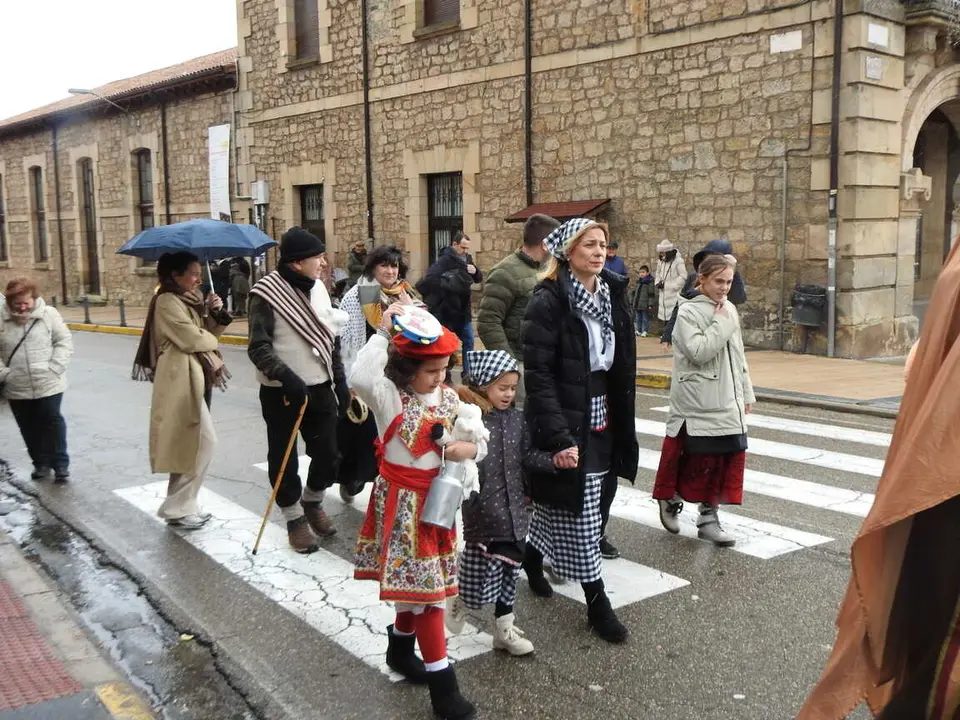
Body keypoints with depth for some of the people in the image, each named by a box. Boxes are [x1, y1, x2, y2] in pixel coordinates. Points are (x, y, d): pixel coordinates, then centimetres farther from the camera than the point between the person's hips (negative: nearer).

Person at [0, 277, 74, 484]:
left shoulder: (48, 314, -7)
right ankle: (40, 463, 29)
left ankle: (60, 464, 15)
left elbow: (64, 342, -3)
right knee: (29, 428, 12)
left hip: (48, 384, -2)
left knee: (52, 422, 3)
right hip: (17, 388, 3)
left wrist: (55, 368, -13)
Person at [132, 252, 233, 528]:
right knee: (204, 441, -10)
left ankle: (182, 505, 22)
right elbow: (191, 338, -20)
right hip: (181, 380, -10)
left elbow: (207, 333, 14)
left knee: (191, 445, 13)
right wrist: (212, 341, -1)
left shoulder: (191, 300, 17)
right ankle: (178, 508, -1)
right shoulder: (167, 301, -13)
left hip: (196, 378, 10)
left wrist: (215, 314, -3)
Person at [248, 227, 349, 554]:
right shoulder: (267, 293, -12)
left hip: (320, 389, 6)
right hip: (282, 392, -5)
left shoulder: (318, 288, 8)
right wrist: (286, 377, -30)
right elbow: (259, 348, -17)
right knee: (284, 459, 6)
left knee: (328, 455, 9)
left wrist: (340, 383, 14)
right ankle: (295, 519, 24)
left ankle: (313, 503, 35)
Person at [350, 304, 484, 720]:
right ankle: (442, 683, 4)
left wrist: (470, 448, -17)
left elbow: (480, 441, 7)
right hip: (402, 502, -6)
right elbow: (359, 378, -39)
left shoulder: (449, 398, 3)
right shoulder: (390, 396, -16)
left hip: (436, 499, 6)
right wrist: (383, 334, -31)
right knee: (426, 583, -4)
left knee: (414, 579, 19)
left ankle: (400, 648, 41)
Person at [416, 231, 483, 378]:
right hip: (447, 312, -8)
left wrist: (475, 271, -9)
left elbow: (479, 279, 12)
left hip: (463, 311, 8)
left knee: (468, 342, 14)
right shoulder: (445, 260, -17)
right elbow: (430, 279, -30)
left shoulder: (467, 259, 8)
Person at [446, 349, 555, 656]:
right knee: (484, 573, -2)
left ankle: (505, 630, 30)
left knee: (508, 571, 15)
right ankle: (461, 598, 31)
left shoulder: (516, 418, 5)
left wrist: (556, 459, -4)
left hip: (513, 510, 6)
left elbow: (527, 456, 8)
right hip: (482, 512, -6)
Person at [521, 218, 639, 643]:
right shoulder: (549, 301, -14)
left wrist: (622, 427, 11)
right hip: (565, 426, -7)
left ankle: (532, 558, 42)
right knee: (579, 513, 0)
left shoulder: (612, 296, 6)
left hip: (602, 424, 7)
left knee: (565, 507, 17)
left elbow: (622, 369, 12)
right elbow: (537, 375, -18)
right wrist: (559, 438, -22)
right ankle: (596, 603, 13)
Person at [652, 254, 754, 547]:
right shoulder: (688, 311, -9)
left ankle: (709, 517, 18)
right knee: (698, 461, 1)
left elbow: (738, 356, 17)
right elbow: (698, 352, -21)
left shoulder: (730, 309, 11)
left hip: (728, 405, 7)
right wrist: (721, 323, -15)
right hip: (698, 404, -6)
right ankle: (671, 500, 26)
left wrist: (746, 393, 17)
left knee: (724, 461, 7)